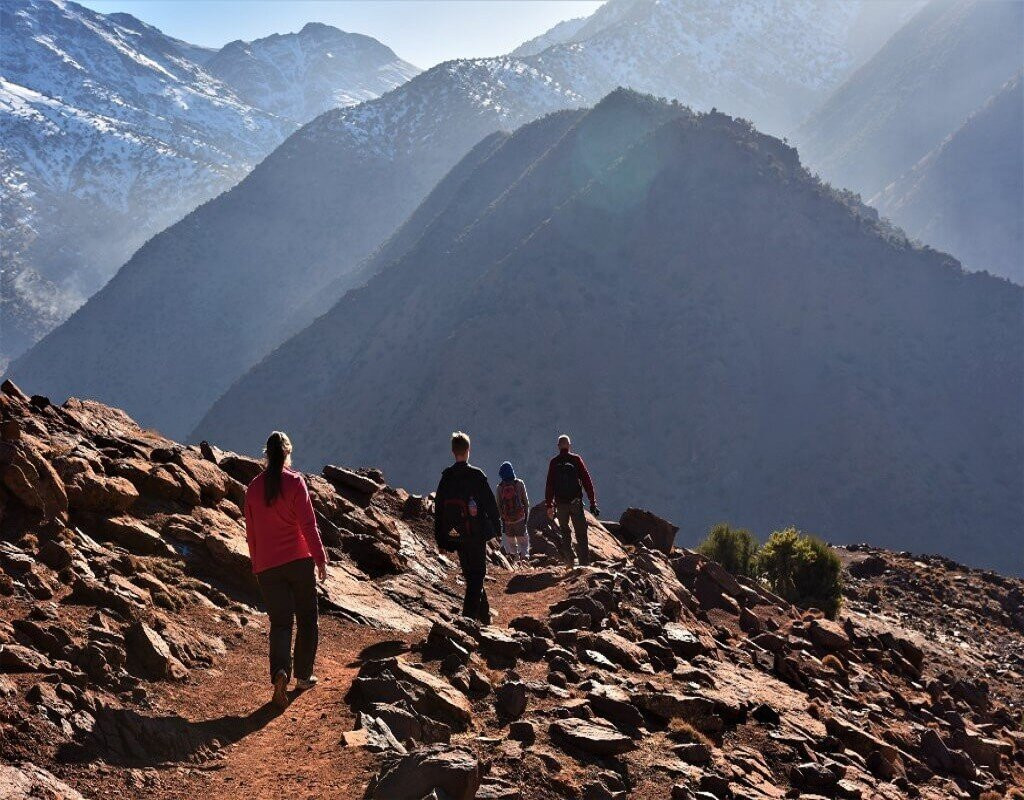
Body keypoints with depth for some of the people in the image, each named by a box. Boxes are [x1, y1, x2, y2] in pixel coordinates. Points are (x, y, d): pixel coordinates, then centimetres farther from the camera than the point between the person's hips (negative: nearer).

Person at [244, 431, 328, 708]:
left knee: (280, 622, 3)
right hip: (299, 560, -2)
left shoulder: (254, 488, 3)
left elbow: (251, 531, 10)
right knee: (306, 618, 14)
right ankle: (303, 675, 19)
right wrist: (320, 558, -5)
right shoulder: (295, 482, -8)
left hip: (267, 566, 2)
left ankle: (280, 671, -21)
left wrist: (256, 563, 21)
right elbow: (308, 524, -11)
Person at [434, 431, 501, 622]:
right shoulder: (477, 475, -11)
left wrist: (441, 540, 10)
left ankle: (484, 614, 26)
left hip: (456, 536, 4)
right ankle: (469, 616, -7)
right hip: (477, 533, -4)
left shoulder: (446, 478, 1)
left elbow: (438, 509, 4)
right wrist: (497, 525, 6)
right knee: (477, 575, 2)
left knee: (470, 574, 17)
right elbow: (490, 503, -8)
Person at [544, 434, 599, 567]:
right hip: (576, 503, -1)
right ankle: (584, 561, -4)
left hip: (561, 503, 1)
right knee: (581, 534, 3)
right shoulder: (576, 459, -2)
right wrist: (593, 502, 1)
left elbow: (549, 485, 1)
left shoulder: (554, 462, 0)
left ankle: (570, 561, 10)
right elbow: (587, 481, -3)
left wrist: (549, 505, 7)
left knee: (565, 534, 15)